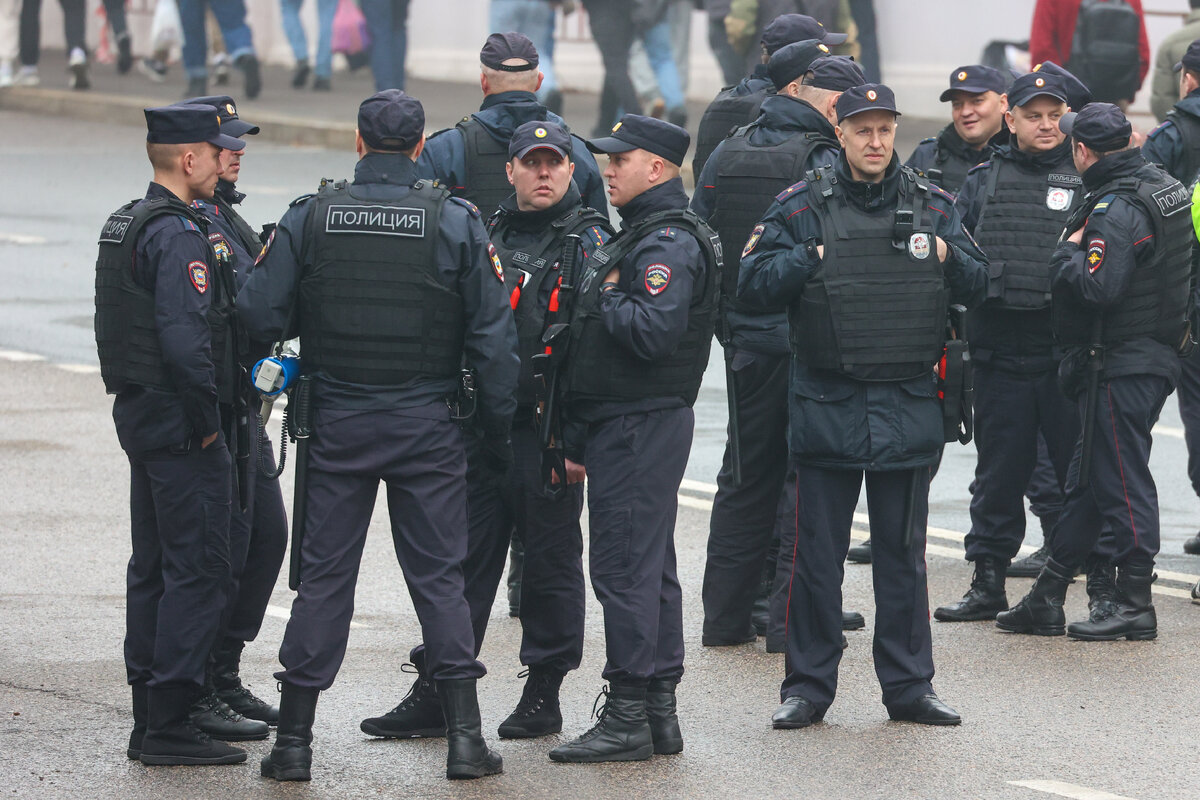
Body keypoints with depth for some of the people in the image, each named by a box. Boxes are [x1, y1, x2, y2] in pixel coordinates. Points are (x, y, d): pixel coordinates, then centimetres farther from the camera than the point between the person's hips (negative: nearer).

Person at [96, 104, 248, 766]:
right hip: (179, 423, -10)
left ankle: (149, 721, 17)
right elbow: (185, 338, -27)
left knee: (153, 566, 13)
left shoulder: (123, 225, 14)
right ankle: (169, 723, -8)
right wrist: (206, 420, -17)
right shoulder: (178, 235, -18)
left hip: (138, 413, 10)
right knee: (197, 568, -7)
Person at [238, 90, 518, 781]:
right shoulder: (456, 221, -5)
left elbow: (260, 317, -6)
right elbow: (493, 336, -5)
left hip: (337, 423, 1)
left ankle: (295, 738, 6)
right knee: (439, 575, 6)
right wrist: (499, 432, 4)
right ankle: (465, 737, 3)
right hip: (428, 426, -1)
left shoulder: (310, 217, -4)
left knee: (324, 575, 6)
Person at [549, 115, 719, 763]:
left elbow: (654, 331, -28)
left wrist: (608, 298, -12)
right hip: (625, 424, 11)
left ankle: (627, 718, -8)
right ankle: (659, 713, 17)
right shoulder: (641, 234, 19)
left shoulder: (670, 242, -15)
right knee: (649, 568, 13)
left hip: (639, 425, -11)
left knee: (625, 568, -9)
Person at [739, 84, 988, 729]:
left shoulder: (932, 207, 7)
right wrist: (814, 257, -16)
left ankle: (909, 684, 17)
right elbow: (753, 282, -4)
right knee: (816, 555, 2)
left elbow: (977, 286, 11)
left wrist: (949, 257, -9)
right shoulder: (801, 207, -1)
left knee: (903, 555, 9)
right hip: (825, 404, -2)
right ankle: (808, 686, 10)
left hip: (908, 405, 2)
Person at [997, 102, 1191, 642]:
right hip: (1157, 354, 10)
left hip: (1121, 368, -10)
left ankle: (1135, 605, 3)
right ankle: (1046, 601, 18)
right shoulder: (1166, 188, 11)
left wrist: (1068, 253, -11)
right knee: (1086, 480, 13)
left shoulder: (1116, 211, -19)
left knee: (1122, 481, -2)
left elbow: (1097, 288, -29)